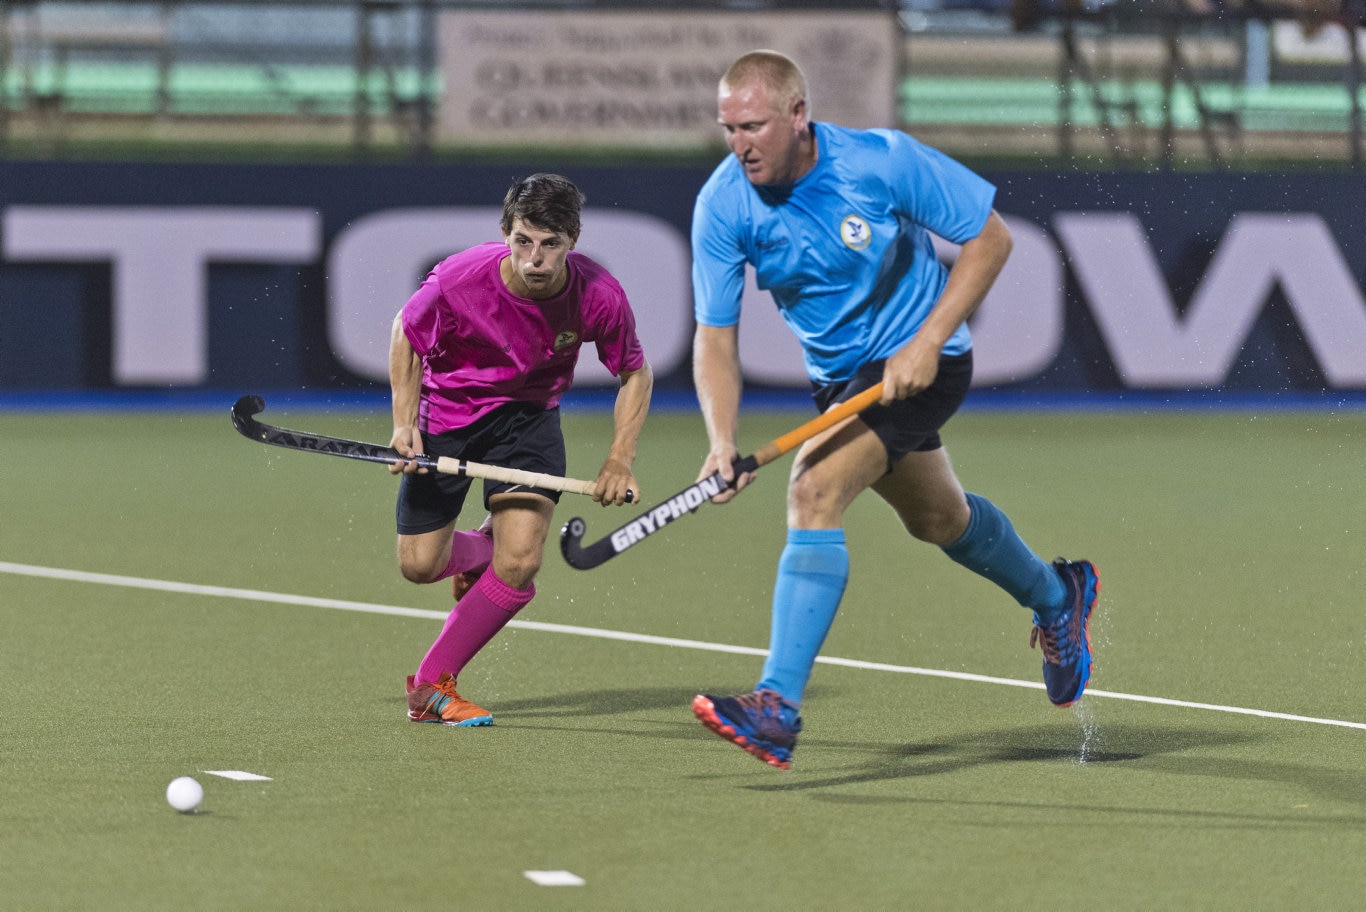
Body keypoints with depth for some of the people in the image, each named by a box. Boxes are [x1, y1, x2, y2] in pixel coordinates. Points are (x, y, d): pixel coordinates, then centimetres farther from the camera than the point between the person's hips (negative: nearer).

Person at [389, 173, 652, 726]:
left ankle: (432, 685, 0)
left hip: (528, 415, 1)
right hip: (445, 411, 0)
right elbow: (406, 333, -7)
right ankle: (476, 551, 38)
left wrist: (619, 460, -15)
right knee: (419, 565, -1)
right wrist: (404, 422, -15)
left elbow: (635, 374, -5)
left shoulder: (600, 297, -26)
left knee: (520, 561, -17)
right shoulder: (458, 280, -30)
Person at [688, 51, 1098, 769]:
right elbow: (715, 336, -13)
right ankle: (1056, 597, 57)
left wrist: (926, 342, -23)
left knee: (813, 490, -26)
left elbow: (990, 237, -14)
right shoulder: (722, 206, -16)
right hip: (837, 378, 6)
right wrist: (723, 441, -29)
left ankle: (777, 709, -31)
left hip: (918, 363, -6)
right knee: (938, 519, 26)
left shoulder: (883, 162, -24)